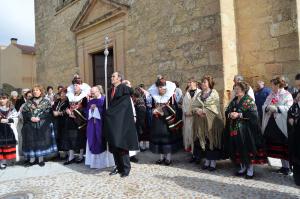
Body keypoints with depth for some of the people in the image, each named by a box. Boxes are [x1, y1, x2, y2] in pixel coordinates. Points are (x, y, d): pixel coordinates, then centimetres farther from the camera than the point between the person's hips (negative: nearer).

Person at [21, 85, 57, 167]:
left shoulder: (46, 101, 5)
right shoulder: (29, 102, 13)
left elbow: (48, 113, -4)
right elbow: (24, 112, 5)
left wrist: (39, 118, -16)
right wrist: (30, 118, -12)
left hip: (42, 126, -2)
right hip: (30, 125, 2)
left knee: (42, 141, 0)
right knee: (31, 142, 3)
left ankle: (41, 159, 11)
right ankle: (32, 159, 15)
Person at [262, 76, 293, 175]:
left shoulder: (287, 95, -4)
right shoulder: (270, 95, 15)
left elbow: (289, 108, -16)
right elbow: (264, 106, 11)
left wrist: (277, 108, -22)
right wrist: (267, 107, -10)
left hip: (282, 124, -6)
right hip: (271, 123, 6)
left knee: (285, 146, 2)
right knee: (277, 146, 12)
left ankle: (288, 166, 16)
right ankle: (284, 166, 25)